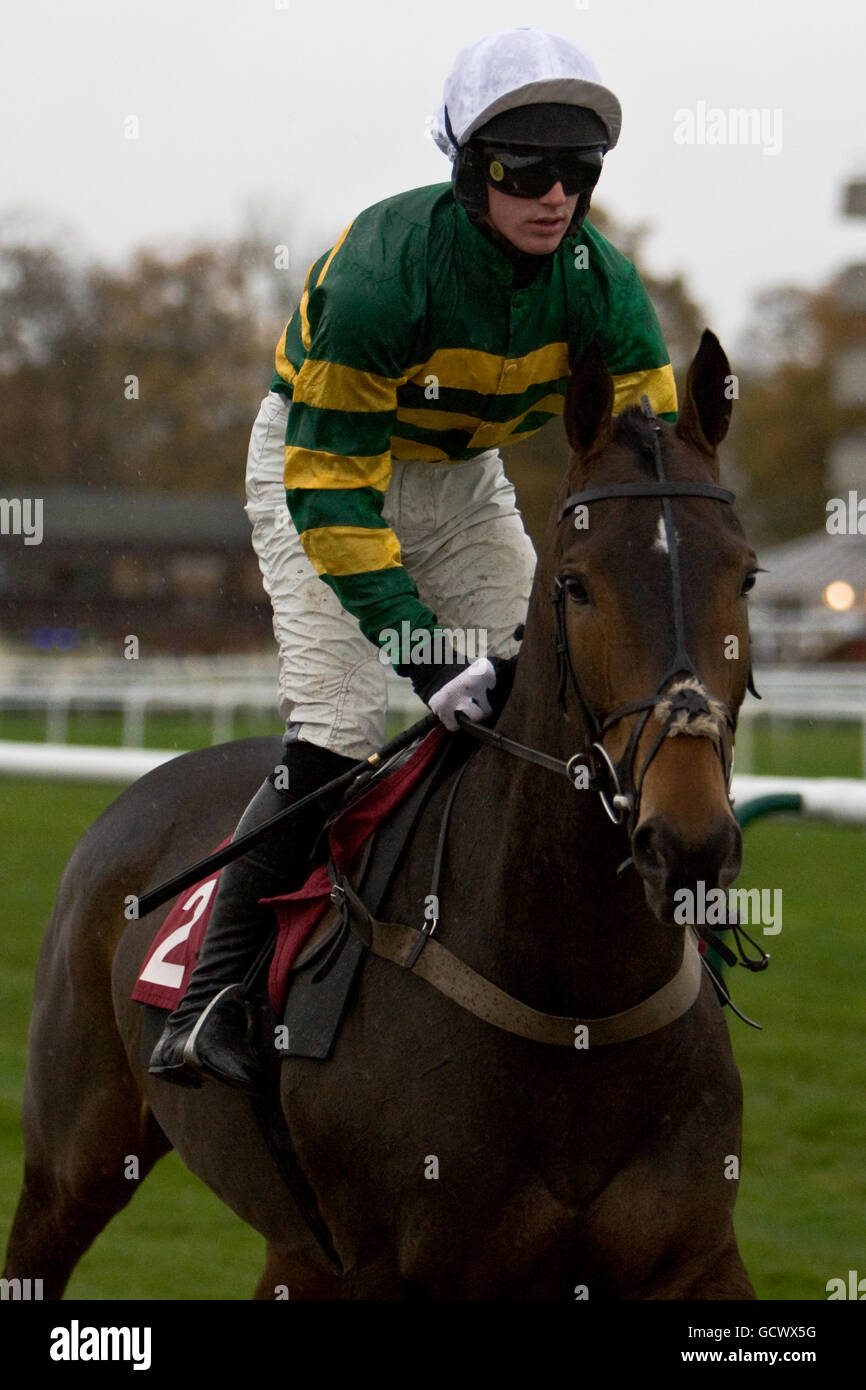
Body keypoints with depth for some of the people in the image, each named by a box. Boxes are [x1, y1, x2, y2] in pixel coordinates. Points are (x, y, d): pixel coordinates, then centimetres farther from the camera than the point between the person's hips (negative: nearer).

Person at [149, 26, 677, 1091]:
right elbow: (332, 491, -32)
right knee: (336, 728, -19)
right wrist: (422, 645, -39)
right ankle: (210, 994, -13)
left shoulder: (600, 284, -20)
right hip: (316, 455, -5)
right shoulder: (381, 272, -35)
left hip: (461, 475, 5)